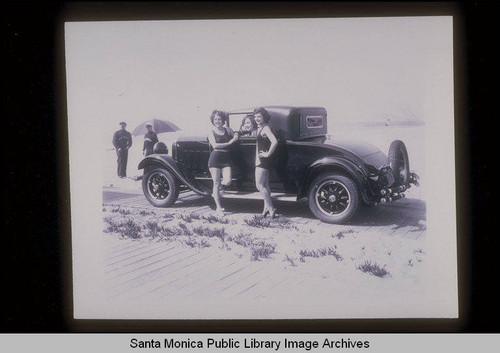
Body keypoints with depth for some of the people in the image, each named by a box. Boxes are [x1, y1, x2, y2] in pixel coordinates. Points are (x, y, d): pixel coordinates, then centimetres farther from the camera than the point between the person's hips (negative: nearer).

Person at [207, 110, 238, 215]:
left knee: (227, 181, -12)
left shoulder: (227, 130, 11)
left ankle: (216, 189, 24)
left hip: (226, 160, 3)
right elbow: (215, 145, -13)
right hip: (215, 159, -3)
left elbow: (235, 138, 26)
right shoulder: (211, 132, 0)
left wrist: (236, 136, 2)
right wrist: (228, 143, -13)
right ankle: (218, 208, 4)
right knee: (216, 183, -2)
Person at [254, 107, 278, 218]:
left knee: (259, 185, -11)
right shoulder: (259, 128, 14)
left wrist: (268, 154, -21)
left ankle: (271, 208, -9)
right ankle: (267, 208, 18)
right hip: (260, 160, 10)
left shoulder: (266, 128, -15)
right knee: (264, 185, 13)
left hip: (264, 160, -10)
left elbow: (275, 142, -29)